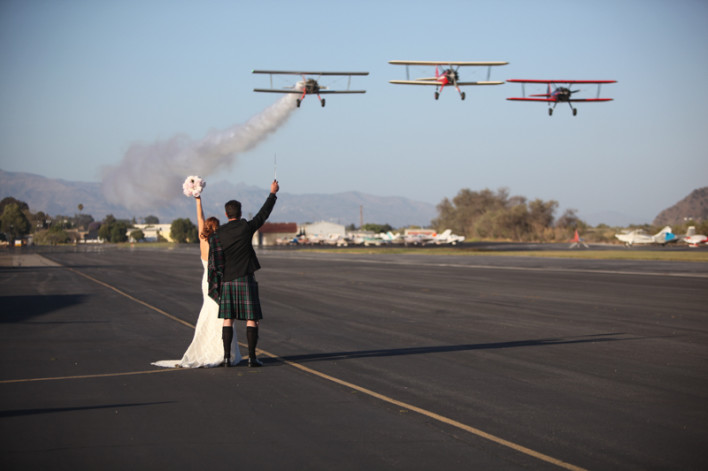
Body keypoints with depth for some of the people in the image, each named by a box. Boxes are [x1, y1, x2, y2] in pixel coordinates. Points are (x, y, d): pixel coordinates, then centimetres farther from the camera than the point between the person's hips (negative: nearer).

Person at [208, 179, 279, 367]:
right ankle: (252, 357, -3)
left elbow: (213, 262, 3)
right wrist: (273, 193, 18)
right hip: (245, 280, -3)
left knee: (228, 320, 9)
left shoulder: (218, 234, 3)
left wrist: (214, 287, 8)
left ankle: (227, 357, 5)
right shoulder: (246, 228, -7)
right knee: (252, 320, 1)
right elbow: (263, 214, 6)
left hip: (226, 281, 4)